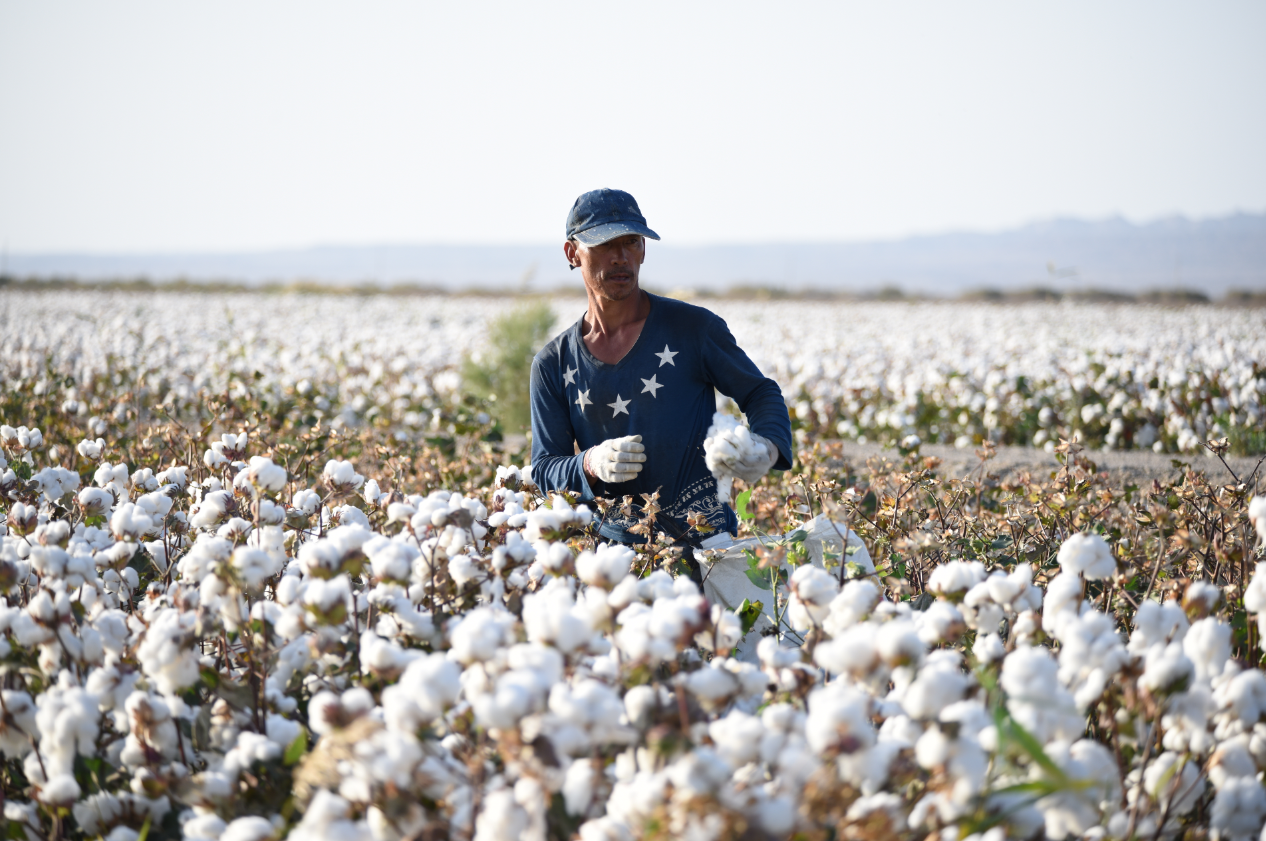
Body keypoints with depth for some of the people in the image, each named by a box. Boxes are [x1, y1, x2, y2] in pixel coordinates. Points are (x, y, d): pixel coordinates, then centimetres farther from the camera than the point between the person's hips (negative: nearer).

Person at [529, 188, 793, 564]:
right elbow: (543, 472, 10)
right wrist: (591, 465, -13)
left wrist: (767, 446, -9)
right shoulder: (553, 364, 10)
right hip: (613, 544, 3)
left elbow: (762, 394, 14)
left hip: (703, 536, -3)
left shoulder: (694, 328, 3)